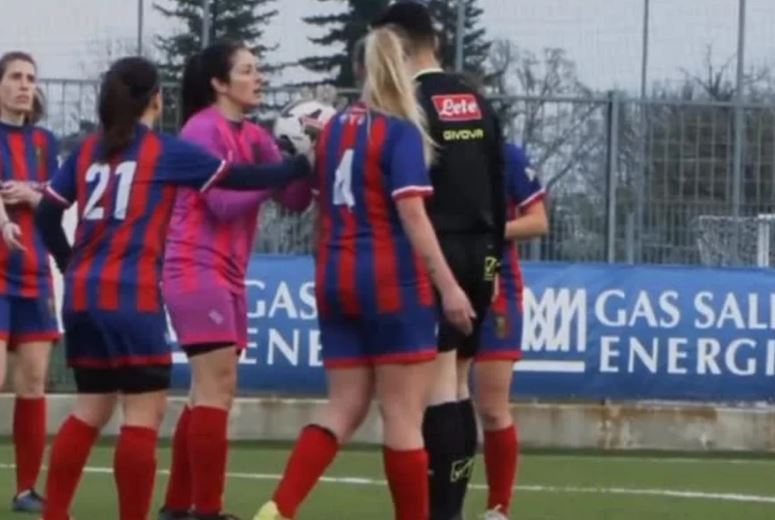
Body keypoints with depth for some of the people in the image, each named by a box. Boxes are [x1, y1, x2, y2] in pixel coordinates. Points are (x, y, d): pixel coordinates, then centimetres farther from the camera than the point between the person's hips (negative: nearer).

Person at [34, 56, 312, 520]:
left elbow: (47, 213, 11)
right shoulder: (166, 151, -2)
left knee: (92, 408, 16)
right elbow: (240, 178, -2)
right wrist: (305, 166, 7)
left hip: (82, 294, 7)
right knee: (144, 412, -3)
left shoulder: (88, 150, 12)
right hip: (131, 295, -7)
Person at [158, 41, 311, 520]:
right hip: (198, 270, -9)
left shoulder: (255, 137, 12)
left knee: (211, 391, 10)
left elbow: (295, 199, 6)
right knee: (217, 387, -13)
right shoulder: (203, 129, -11)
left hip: (229, 276, 9)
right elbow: (223, 202, -18)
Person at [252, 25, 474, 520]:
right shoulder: (401, 132, -9)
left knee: (344, 410, 8)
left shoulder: (334, 129, 11)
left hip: (336, 280, 7)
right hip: (393, 282, -7)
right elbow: (412, 215, -16)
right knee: (403, 417, -1)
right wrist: (448, 286, -17)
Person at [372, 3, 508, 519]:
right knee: (456, 386, 13)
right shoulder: (477, 103, 12)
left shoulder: (410, 105, -10)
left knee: (438, 388, -8)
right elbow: (498, 188, 15)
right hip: (477, 254, 7)